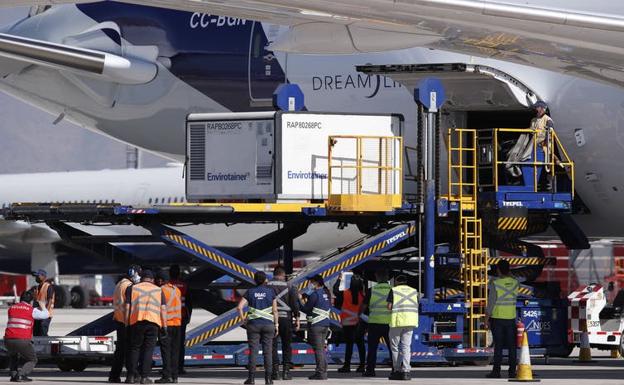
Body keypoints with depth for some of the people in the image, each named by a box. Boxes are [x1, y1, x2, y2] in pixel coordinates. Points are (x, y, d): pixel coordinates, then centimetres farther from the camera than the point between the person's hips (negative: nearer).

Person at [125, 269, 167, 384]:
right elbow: (163, 309, 6)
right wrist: (164, 325, 6)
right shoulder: (158, 290, 14)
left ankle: (131, 376, 3)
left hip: (136, 320, 0)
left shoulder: (132, 289, 12)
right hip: (153, 322, 0)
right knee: (148, 349, 2)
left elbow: (127, 307, 5)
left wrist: (126, 323, 6)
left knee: (134, 348, 8)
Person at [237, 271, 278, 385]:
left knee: (253, 351, 0)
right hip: (268, 324, 0)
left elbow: (240, 307, -9)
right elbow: (275, 310, -3)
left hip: (253, 324, 0)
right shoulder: (271, 292, -1)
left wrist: (243, 320, 2)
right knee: (267, 351, 3)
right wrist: (276, 325, 3)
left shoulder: (250, 292, 1)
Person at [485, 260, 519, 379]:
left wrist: (486, 318, -6)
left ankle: (496, 371, -1)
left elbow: (491, 302, -14)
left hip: (497, 318, -3)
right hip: (511, 318, 3)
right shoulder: (515, 282, -1)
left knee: (498, 345, 0)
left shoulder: (494, 284, -14)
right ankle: (512, 371, 5)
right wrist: (510, 275, 19)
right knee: (512, 346, 6)